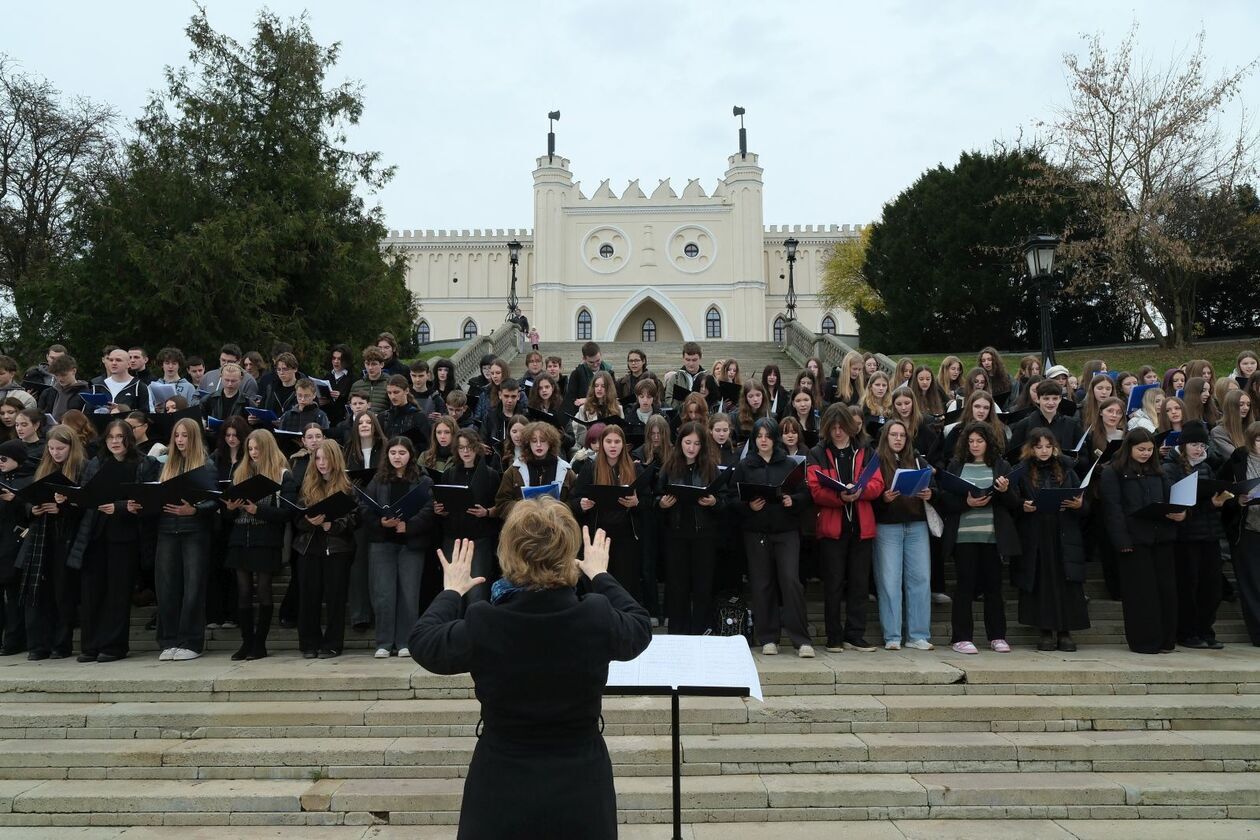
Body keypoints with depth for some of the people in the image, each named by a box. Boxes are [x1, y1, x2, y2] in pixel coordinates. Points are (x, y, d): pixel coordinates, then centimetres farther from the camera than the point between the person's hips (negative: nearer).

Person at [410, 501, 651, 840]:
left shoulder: (482, 624, -19)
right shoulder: (598, 618, -18)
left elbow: (423, 641, 2)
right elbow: (640, 627, 6)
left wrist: (451, 591, 18)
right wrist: (601, 575, 18)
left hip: (502, 793, -1)